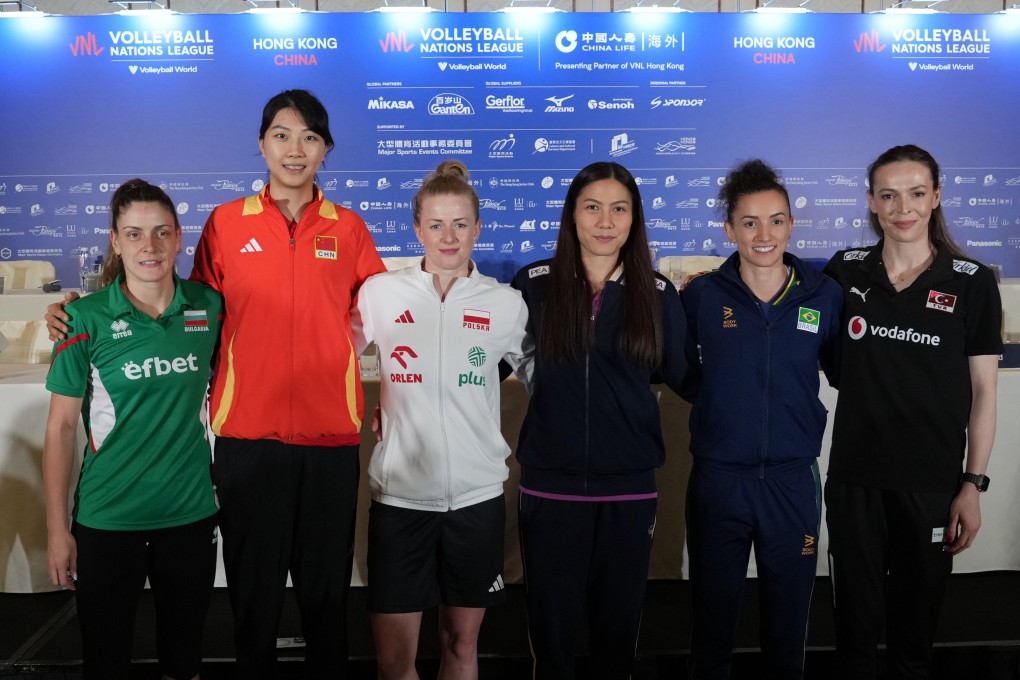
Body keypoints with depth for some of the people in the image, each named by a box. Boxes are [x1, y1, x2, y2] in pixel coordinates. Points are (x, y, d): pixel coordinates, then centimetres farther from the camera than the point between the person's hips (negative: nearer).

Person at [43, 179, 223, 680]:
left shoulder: (209, 306, -1)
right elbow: (61, 426, -4)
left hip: (191, 512, 2)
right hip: (107, 519, -2)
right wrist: (57, 529, -5)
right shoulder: (87, 318, -8)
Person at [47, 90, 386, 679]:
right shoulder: (226, 223, 4)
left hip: (330, 438, 1)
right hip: (247, 436, 0)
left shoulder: (349, 228, 6)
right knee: (253, 589, 11)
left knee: (327, 587, 12)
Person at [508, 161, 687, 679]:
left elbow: (682, 376, 9)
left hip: (629, 487, 1)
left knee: (618, 623, 15)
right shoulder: (534, 283, -1)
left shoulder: (657, 294, 2)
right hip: (549, 485, -1)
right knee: (551, 625, 10)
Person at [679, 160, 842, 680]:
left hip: (793, 479, 1)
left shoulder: (824, 296, -1)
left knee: (788, 623, 16)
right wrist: (718, 399, -1)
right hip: (718, 477, 0)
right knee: (712, 621, 14)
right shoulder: (701, 296, -3)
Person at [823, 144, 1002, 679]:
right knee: (856, 620, 12)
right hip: (854, 477, 1)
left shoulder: (972, 283, -4)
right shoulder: (845, 272, 0)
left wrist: (973, 484, -4)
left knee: (917, 620, 14)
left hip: (932, 482, -1)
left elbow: (983, 391, -1)